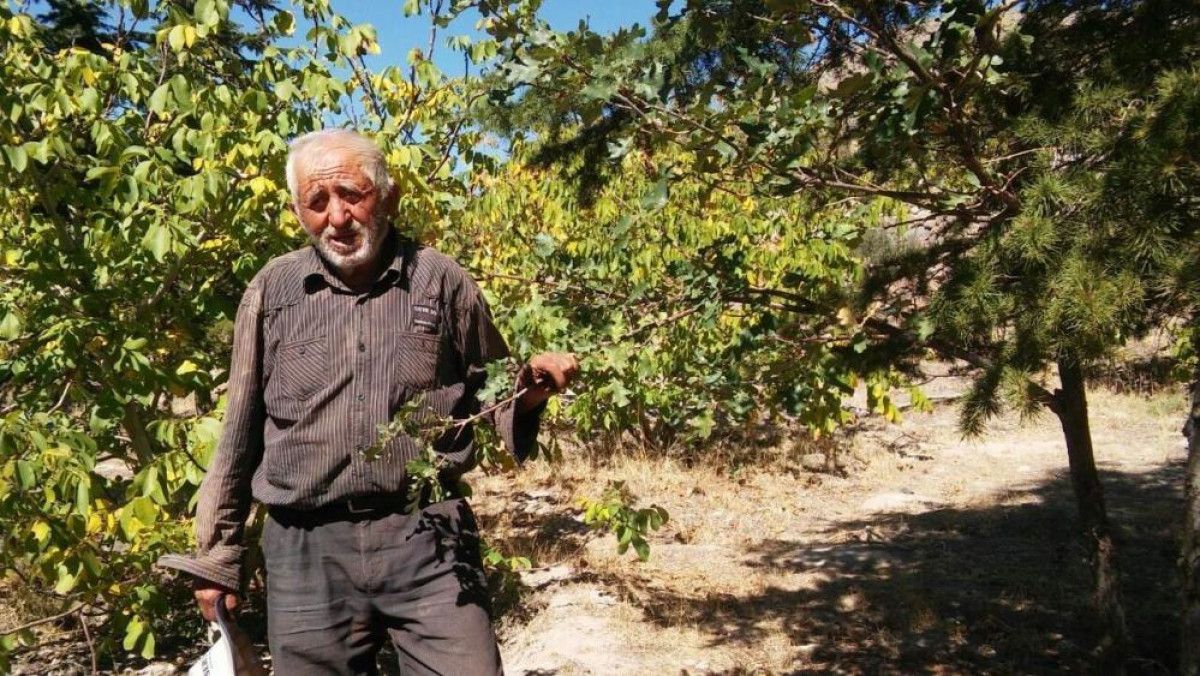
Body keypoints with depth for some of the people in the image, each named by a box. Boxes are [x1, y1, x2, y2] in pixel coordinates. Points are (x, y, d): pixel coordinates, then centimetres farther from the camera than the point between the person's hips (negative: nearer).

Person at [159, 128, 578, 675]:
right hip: (307, 548, 1)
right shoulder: (273, 291, 4)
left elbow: (486, 392, 12)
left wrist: (528, 390, -11)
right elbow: (239, 432, 10)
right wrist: (218, 554, 12)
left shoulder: (442, 281, 2)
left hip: (428, 539, -1)